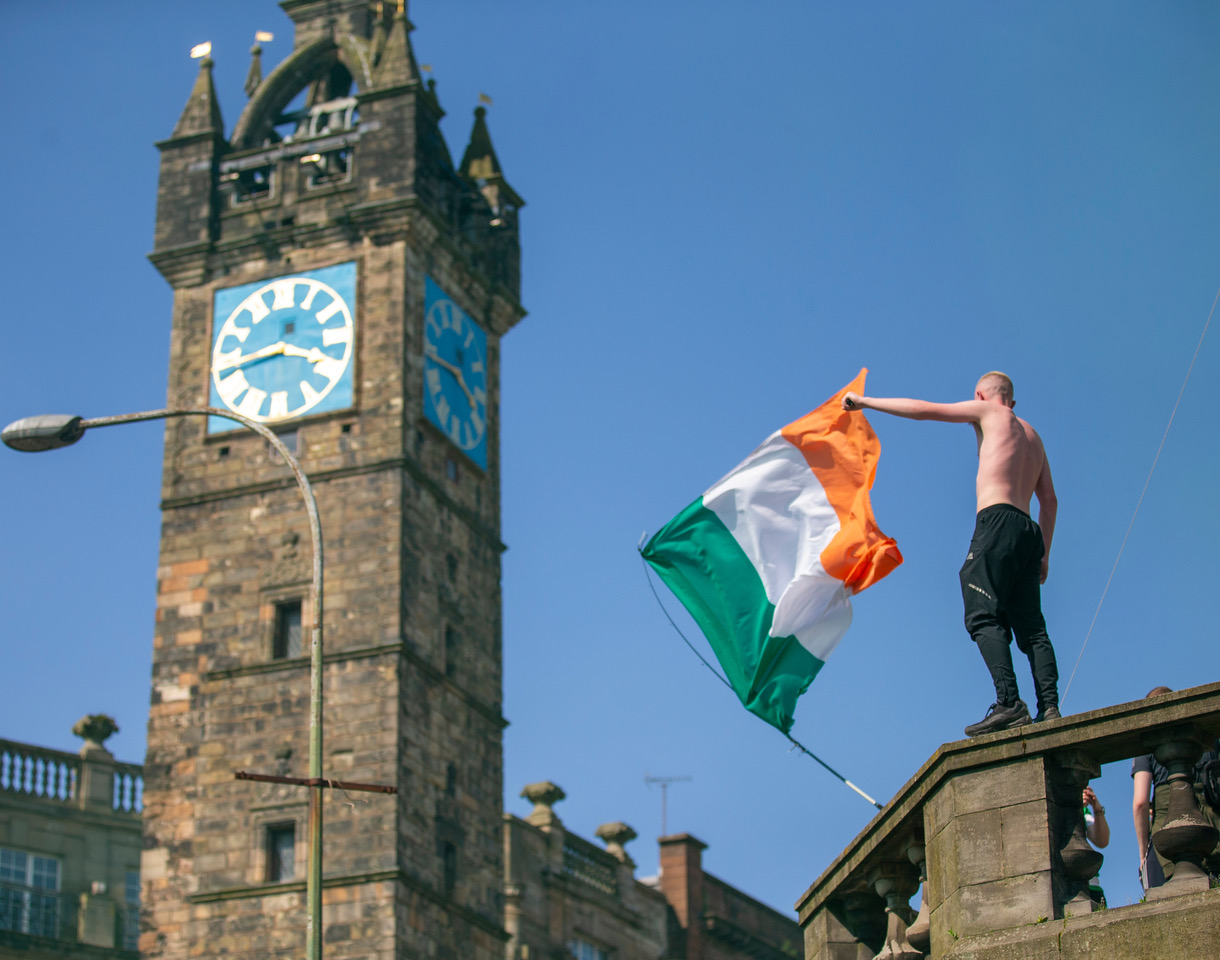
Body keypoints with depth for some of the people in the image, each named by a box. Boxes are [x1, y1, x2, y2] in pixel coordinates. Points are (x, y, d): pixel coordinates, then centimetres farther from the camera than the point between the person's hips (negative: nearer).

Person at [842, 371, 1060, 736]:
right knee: (1031, 626, 1)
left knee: (984, 617, -15)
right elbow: (1049, 501, 28)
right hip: (1029, 530, 7)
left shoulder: (988, 411, 10)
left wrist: (865, 401, 16)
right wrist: (1044, 554, 28)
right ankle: (1050, 708, -14)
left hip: (998, 520, -7)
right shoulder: (1032, 435, 30)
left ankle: (1009, 702, -31)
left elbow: (922, 409, 8)